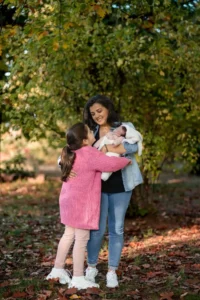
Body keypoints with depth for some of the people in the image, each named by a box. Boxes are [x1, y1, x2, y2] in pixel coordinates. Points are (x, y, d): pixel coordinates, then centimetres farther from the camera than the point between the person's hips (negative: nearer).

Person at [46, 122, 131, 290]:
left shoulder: (72, 153, 6)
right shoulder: (89, 153, -20)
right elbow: (111, 164, -24)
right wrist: (126, 160, -5)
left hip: (69, 201, 9)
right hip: (81, 204, -9)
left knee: (69, 235, 19)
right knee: (82, 239, -2)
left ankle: (58, 270, 28)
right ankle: (78, 279, 3)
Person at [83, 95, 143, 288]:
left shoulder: (125, 127, -1)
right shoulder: (90, 133, 6)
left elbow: (133, 146, -20)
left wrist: (107, 149, -26)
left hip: (120, 186, -1)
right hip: (98, 185, 1)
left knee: (116, 229, 6)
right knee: (97, 228, 2)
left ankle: (112, 271, 15)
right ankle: (91, 267, 20)